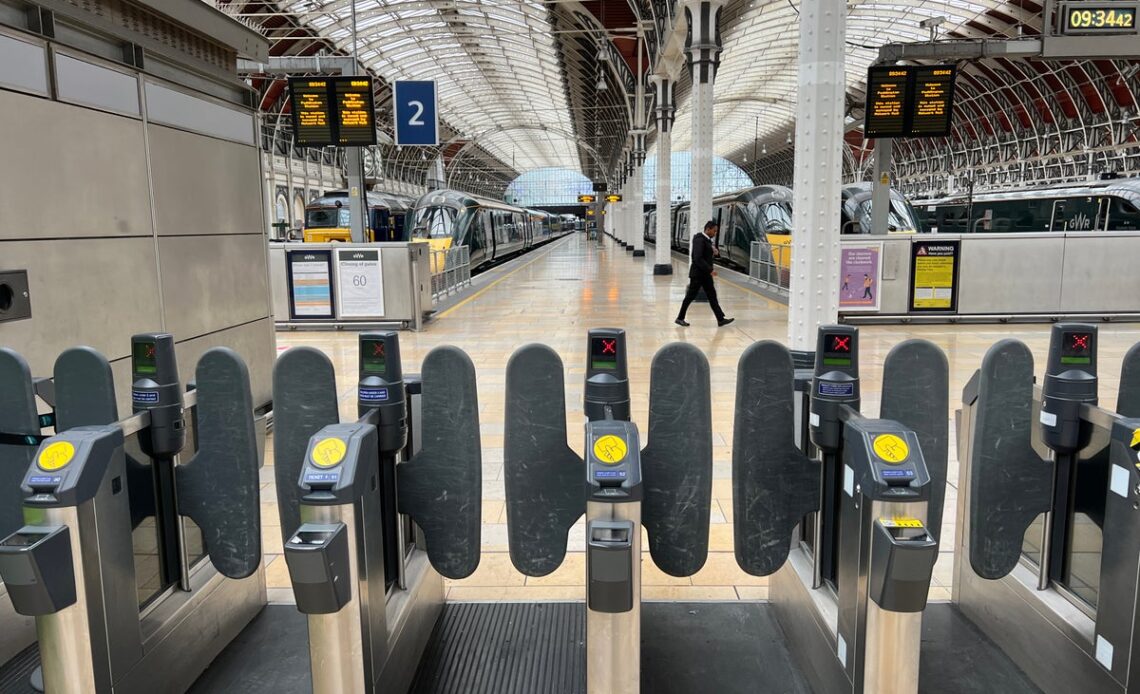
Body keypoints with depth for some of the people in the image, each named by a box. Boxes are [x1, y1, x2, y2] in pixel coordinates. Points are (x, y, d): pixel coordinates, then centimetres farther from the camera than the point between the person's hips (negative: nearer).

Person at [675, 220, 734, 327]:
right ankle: (680, 318, 13)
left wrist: (713, 251, 2)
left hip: (705, 273, 9)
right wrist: (710, 270, -26)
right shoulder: (699, 239, -18)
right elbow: (698, 258, -26)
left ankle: (720, 319, 7)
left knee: (712, 296, 7)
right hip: (698, 273, -9)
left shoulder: (707, 240, 11)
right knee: (691, 296, 1)